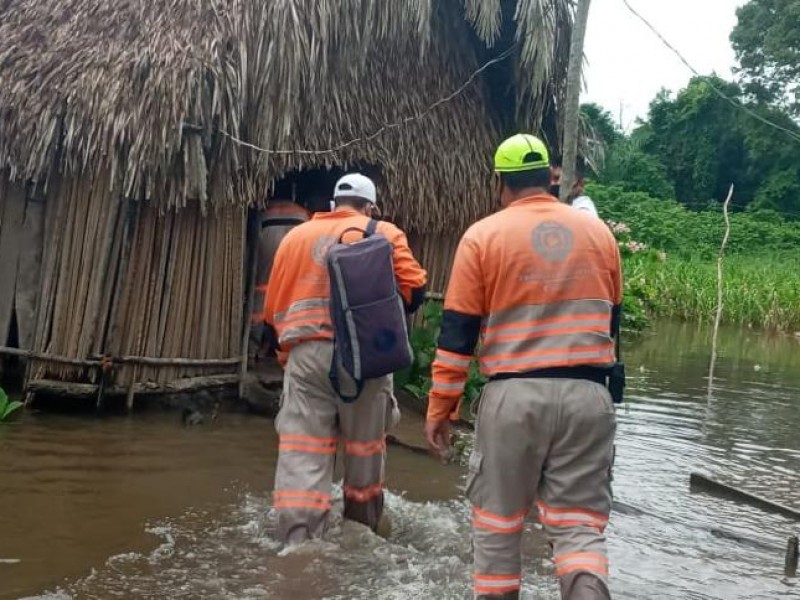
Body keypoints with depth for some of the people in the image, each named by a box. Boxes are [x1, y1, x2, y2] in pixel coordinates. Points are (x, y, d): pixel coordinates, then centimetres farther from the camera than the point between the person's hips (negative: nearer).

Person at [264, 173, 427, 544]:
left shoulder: (295, 236, 18)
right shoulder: (384, 233, 11)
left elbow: (274, 307, 17)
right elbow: (414, 288, 2)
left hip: (305, 353, 2)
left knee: (302, 454, -1)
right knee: (365, 447, 16)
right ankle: (361, 530, 32)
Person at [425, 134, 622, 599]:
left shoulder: (483, 236, -2)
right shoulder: (599, 232, 9)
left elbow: (457, 332, -3)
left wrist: (440, 407, 3)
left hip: (514, 396, -2)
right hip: (587, 395, 3)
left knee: (497, 522, 13)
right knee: (579, 524, 7)